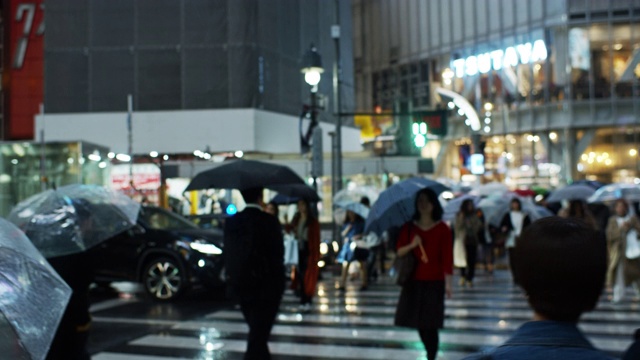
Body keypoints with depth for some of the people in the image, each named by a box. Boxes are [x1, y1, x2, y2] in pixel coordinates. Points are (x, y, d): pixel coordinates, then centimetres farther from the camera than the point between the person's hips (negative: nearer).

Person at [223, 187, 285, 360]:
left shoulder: (231, 222, 0)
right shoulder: (269, 222, -14)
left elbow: (227, 254, 4)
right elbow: (277, 254, -11)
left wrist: (232, 277, 14)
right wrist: (277, 282, 4)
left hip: (239, 285, 5)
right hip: (265, 286, -5)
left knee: (257, 332, 23)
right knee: (258, 334, -1)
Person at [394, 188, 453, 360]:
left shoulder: (442, 229, -3)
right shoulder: (409, 227, 6)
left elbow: (447, 257, -5)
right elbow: (399, 251, 4)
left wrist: (448, 283, -10)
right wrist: (412, 245, -15)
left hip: (434, 282, -3)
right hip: (413, 281, 3)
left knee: (430, 324, -7)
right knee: (417, 321, 7)